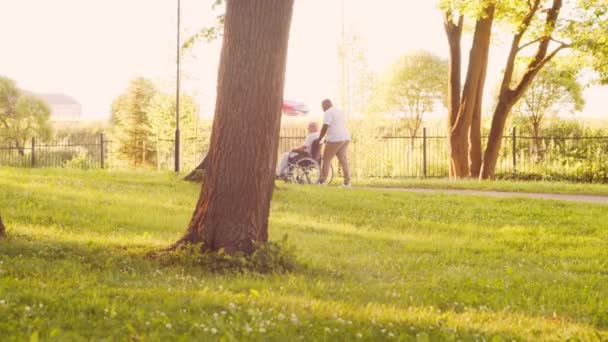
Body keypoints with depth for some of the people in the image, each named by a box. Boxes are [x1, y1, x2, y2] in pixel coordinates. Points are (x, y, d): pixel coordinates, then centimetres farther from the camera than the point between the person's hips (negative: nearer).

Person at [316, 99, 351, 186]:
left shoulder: (328, 113, -7)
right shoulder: (340, 112, 20)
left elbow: (324, 128, -11)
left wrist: (318, 140, -1)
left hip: (335, 139, -8)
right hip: (346, 137, 8)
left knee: (326, 159, -1)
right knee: (343, 159, 8)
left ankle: (321, 182, -1)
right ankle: (347, 182, 1)